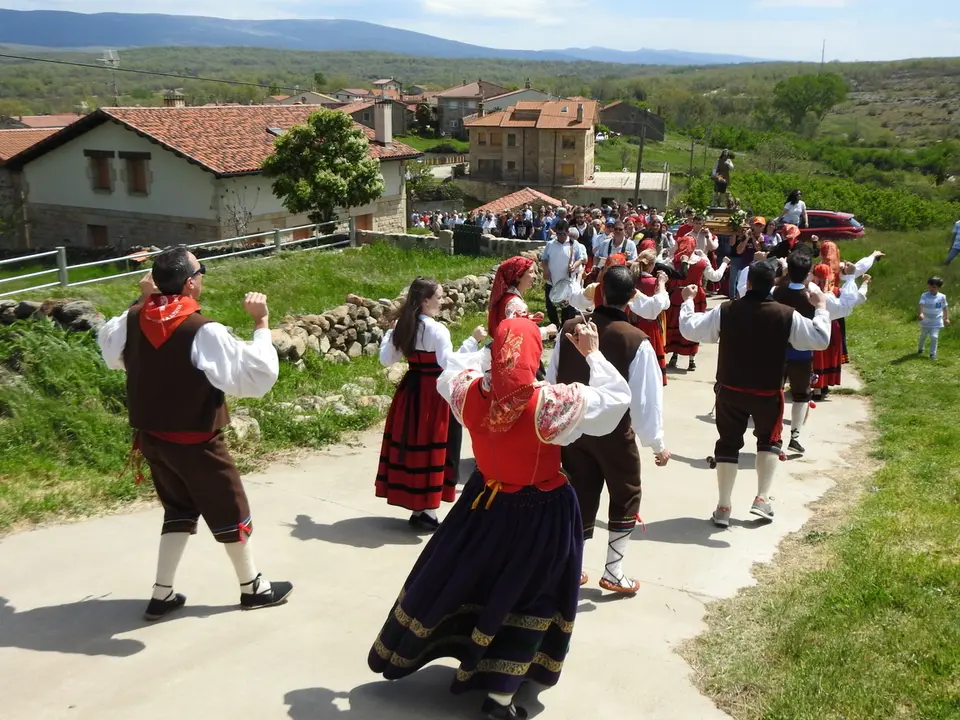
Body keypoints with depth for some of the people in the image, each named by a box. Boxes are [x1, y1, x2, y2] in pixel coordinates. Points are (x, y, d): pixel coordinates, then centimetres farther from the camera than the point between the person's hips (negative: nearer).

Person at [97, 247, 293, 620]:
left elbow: (109, 347, 21)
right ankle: (253, 588, 28)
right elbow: (258, 375, -24)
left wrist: (142, 299, 19)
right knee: (229, 512, 12)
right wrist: (262, 323, -16)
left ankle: (162, 594, 23)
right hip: (194, 442, -6)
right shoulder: (204, 332, -24)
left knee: (179, 509, 23)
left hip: (151, 436, 7)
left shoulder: (133, 321, -4)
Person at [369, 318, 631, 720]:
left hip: (486, 502, 4)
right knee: (525, 593, 14)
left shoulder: (471, 392, -17)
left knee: (452, 576, 22)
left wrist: (488, 349, 6)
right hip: (540, 513, -4)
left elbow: (448, 376, 8)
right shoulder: (551, 404, -27)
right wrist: (592, 354, -7)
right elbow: (618, 397, -17)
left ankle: (397, 655, 42)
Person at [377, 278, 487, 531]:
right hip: (434, 394, -7)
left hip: (411, 391, 7)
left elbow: (386, 360, 11)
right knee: (431, 447, 1)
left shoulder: (403, 326, 5)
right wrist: (473, 341, -21)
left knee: (413, 444, 12)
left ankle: (416, 506, 22)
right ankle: (425, 509, 7)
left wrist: (390, 332, 23)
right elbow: (450, 365, -24)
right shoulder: (437, 330, -17)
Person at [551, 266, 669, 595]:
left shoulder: (570, 329, -7)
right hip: (614, 432, -4)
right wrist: (657, 443, -3)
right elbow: (645, 398, -15)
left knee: (580, 497, 17)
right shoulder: (636, 341, -18)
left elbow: (552, 380, 2)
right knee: (625, 498, 17)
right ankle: (612, 572, 20)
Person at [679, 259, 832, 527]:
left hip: (730, 390, 1)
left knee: (728, 443, 11)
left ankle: (723, 507, 10)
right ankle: (762, 499, 14)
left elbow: (689, 329, -5)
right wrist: (821, 308, 9)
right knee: (769, 441, 21)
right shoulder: (786, 315, -13)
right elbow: (820, 340, -5)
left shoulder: (726, 310, -12)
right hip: (768, 392, 0)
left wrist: (688, 300, 11)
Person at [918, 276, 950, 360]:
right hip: (925, 321, 1)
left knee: (934, 337, -12)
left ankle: (933, 353, 0)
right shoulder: (924, 295, -12)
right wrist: (921, 313, -44)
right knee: (923, 336, 18)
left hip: (936, 322, -1)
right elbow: (922, 305, -26)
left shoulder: (942, 297, -6)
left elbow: (945, 308, 4)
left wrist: (947, 318, 4)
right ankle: (920, 349, 43)